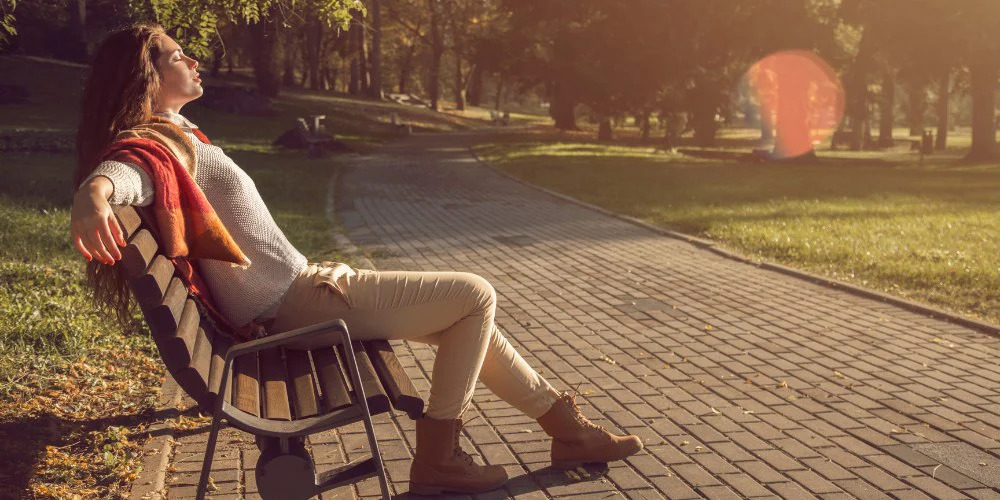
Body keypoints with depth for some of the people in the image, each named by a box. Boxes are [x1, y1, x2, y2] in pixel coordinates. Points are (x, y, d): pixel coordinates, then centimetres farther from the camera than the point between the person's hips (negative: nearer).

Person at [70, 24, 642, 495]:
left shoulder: (173, 134, 13)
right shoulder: (161, 145, -17)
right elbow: (114, 173, -41)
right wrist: (92, 197, -62)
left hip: (296, 291, 11)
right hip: (299, 305, -11)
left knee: (461, 313, 15)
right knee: (475, 294, -8)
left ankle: (563, 421, 22)